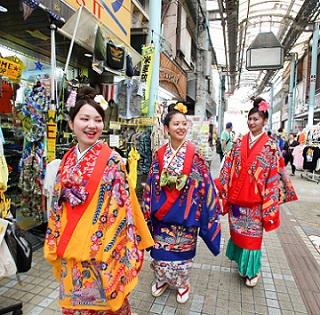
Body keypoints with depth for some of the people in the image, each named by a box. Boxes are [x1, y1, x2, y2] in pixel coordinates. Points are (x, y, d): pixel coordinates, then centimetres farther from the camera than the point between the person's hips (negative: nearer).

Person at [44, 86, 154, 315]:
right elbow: (58, 203, 10)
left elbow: (121, 205, -14)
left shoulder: (112, 160, -13)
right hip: (71, 246, 5)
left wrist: (112, 247, -13)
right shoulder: (67, 160, 3)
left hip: (101, 246, -5)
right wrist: (55, 241, 12)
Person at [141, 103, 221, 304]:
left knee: (182, 249, 14)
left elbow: (204, 184, -7)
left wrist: (210, 210, -8)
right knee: (161, 249, 14)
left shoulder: (195, 154, -9)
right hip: (162, 213, 2)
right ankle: (162, 279, 43)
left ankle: (183, 283, 41)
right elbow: (151, 184, 2)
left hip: (185, 212, -2)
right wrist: (149, 210, 2)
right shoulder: (160, 154, -2)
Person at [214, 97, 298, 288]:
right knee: (237, 231, 14)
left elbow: (275, 173, -6)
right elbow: (228, 167, 6)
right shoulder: (240, 143, 5)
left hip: (255, 199, -3)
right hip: (237, 196, 4)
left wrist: (270, 199, -9)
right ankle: (242, 264, 35)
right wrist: (219, 186, 1)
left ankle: (253, 269, 27)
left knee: (252, 233, 6)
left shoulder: (271, 145, -5)